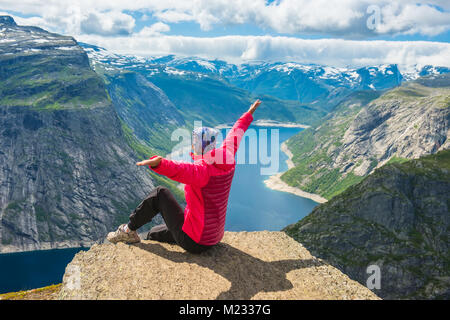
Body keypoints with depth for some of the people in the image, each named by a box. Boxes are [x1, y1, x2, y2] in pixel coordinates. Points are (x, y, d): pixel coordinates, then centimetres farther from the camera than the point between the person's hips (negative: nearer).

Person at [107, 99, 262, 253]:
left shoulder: (204, 170, -26)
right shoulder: (226, 160, -1)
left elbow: (182, 170, -48)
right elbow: (235, 135, 15)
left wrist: (158, 163, -66)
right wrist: (248, 114, 31)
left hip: (194, 242, -9)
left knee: (159, 194, -2)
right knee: (153, 234, 21)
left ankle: (129, 230, 12)